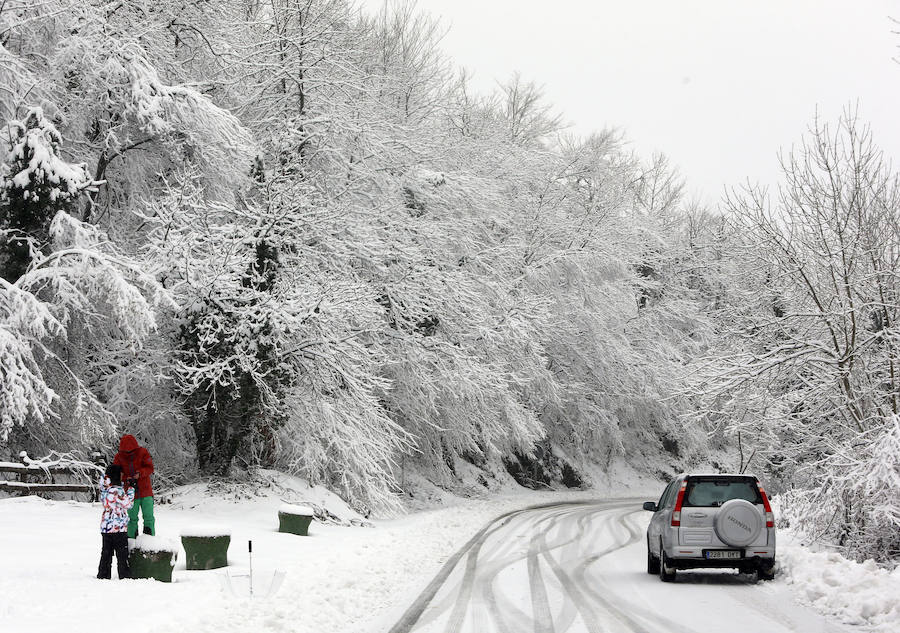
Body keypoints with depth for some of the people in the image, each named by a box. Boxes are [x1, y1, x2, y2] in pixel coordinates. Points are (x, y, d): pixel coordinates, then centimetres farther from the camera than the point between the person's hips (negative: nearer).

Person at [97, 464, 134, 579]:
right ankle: (124, 575, 3)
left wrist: (125, 485, 18)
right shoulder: (117, 490, -18)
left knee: (106, 553, 13)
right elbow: (128, 504, -10)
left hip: (105, 527, 7)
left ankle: (103, 575, 15)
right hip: (118, 528, -7)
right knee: (122, 553, 2)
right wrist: (131, 489, -1)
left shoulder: (104, 489, 6)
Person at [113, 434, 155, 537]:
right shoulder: (119, 457, -1)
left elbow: (150, 468, -5)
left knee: (149, 517, 1)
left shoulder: (142, 452, -4)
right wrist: (126, 479, -18)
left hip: (146, 493, -1)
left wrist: (140, 474, -24)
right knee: (132, 519, 5)